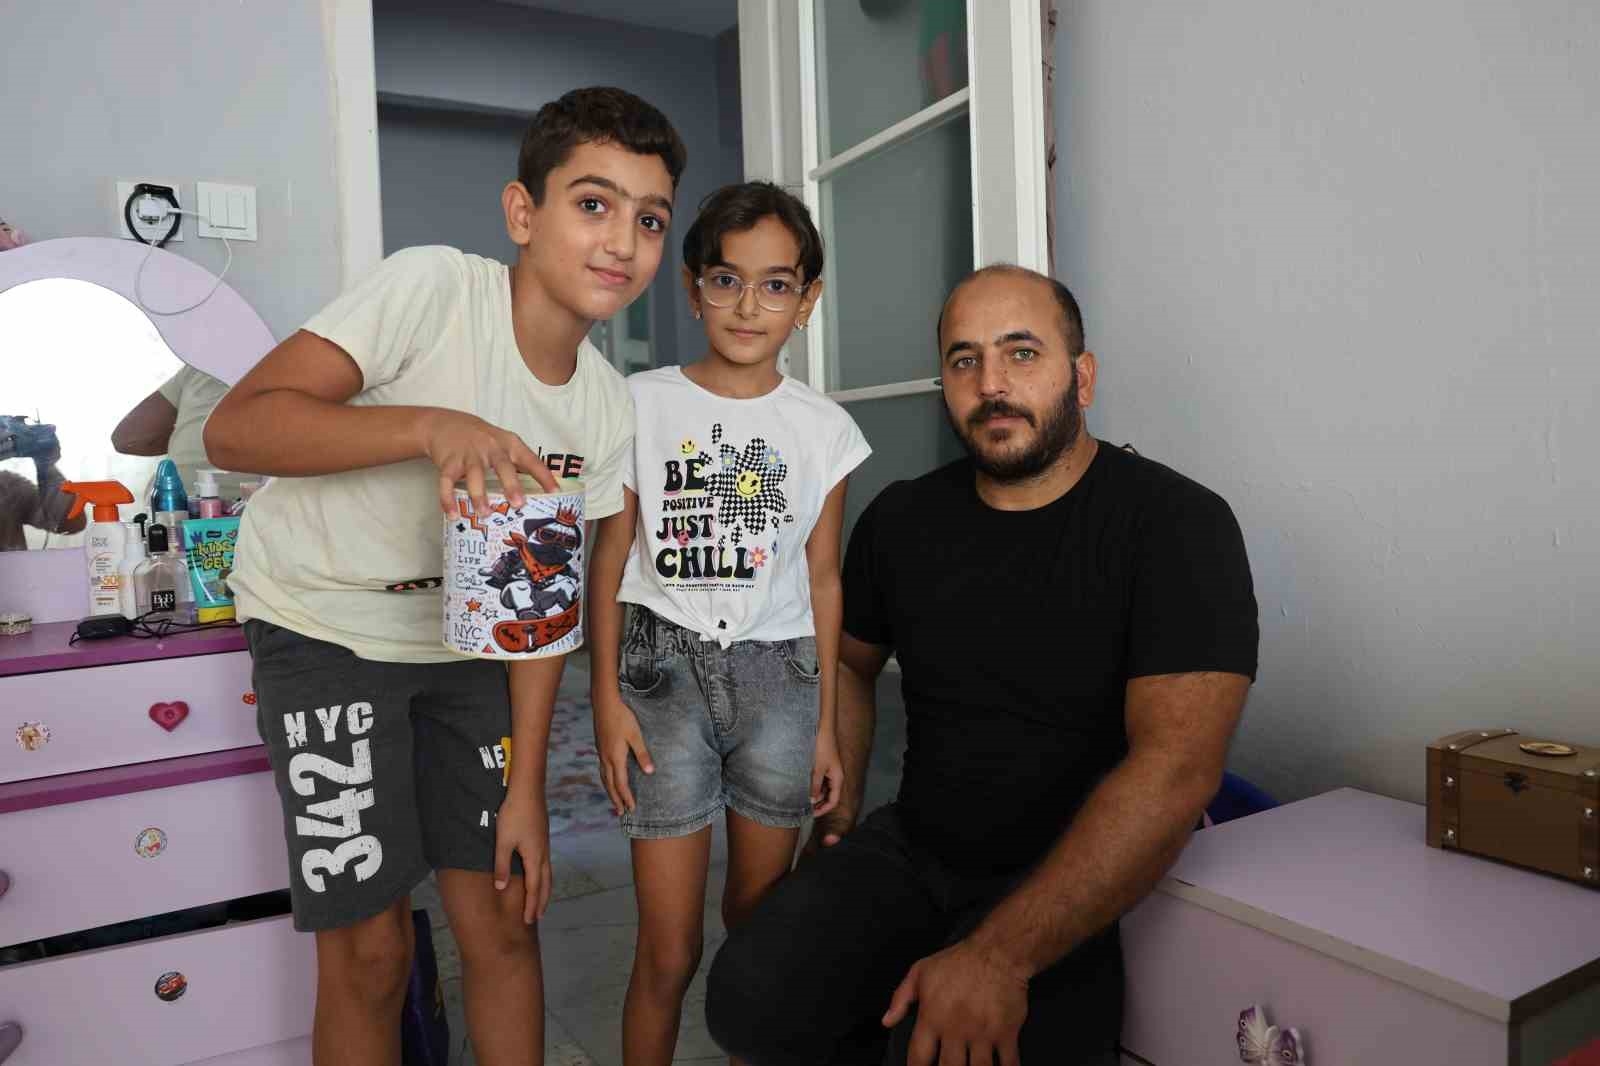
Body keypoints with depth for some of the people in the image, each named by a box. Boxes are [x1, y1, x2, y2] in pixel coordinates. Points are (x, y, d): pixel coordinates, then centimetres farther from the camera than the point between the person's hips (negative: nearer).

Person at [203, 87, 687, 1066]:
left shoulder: (608, 411, -8)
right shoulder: (434, 288, -23)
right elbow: (236, 427, -27)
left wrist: (526, 788, -5)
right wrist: (434, 426, -42)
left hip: (460, 640, 5)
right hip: (323, 625, -4)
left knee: (506, 921, 7)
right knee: (371, 949, -2)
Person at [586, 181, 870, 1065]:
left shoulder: (824, 428, 2)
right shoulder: (643, 404, -2)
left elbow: (822, 577, 6)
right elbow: (612, 560, 1)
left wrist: (826, 724, 7)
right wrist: (607, 699, -5)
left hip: (779, 672, 2)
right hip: (665, 668, -1)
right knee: (670, 949, 2)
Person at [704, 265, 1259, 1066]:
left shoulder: (1178, 524, -12)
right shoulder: (900, 519, 5)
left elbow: (1176, 767, -23)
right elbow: (847, 663, 21)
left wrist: (1000, 957, -28)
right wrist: (837, 812, 7)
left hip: (1071, 888, -4)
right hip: (910, 849, 4)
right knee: (750, 1000, -19)